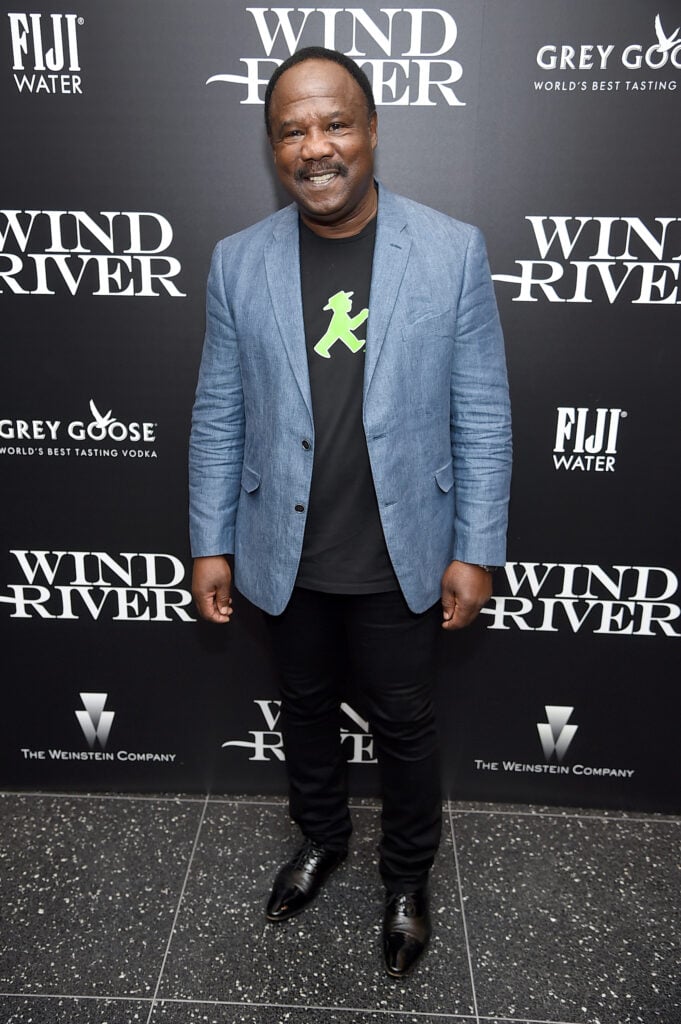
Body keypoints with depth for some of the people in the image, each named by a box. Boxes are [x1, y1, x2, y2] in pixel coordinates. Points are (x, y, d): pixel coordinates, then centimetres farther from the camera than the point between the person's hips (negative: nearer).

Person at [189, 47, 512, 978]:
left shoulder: (453, 250, -8)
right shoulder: (238, 262, -2)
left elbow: (482, 415, -5)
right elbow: (218, 417, 2)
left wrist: (477, 550, -6)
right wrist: (211, 543, 2)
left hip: (402, 557, -1)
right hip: (285, 557, 2)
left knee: (404, 727, 16)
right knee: (306, 711, 22)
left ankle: (408, 875, 44)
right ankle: (321, 838, 51)